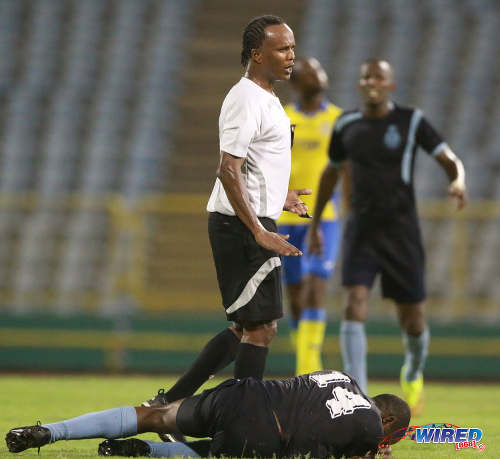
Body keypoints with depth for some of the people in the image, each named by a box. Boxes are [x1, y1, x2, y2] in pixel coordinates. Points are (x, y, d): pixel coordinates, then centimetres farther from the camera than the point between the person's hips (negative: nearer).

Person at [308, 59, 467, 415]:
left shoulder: (411, 121, -4)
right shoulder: (347, 126, 4)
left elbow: (452, 161, -6)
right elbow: (331, 172, 20)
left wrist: (459, 182, -31)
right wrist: (314, 224, 23)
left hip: (402, 231, -1)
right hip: (361, 229, 1)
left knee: (412, 319, 5)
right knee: (356, 302, -21)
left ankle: (413, 372, 40)